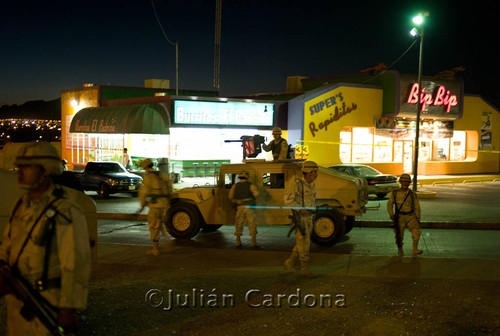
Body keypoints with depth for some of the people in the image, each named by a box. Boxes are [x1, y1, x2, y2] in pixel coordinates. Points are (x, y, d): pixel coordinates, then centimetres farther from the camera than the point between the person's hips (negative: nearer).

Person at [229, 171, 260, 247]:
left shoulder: (235, 186, 7)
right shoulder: (250, 185, 0)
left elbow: (231, 196, 1)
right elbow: (256, 193, -12)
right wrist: (253, 199, 8)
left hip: (240, 207, 2)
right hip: (249, 207, -2)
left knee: (239, 225, 12)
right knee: (252, 224, 0)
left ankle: (238, 241, 14)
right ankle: (253, 242, -5)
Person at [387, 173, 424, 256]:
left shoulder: (412, 194, 5)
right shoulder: (395, 193, 5)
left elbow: (417, 207, 11)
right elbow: (389, 204, 6)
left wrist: (418, 219, 9)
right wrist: (391, 214, -9)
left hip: (411, 216, 0)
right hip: (399, 217, 0)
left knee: (416, 231, -23)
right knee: (399, 235, 1)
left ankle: (414, 250, -26)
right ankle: (400, 251, 25)